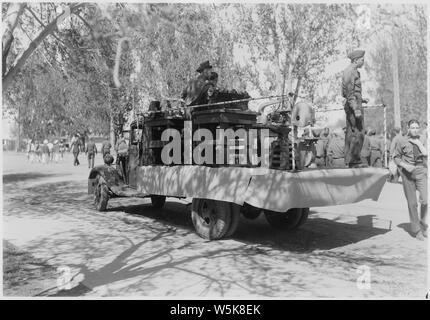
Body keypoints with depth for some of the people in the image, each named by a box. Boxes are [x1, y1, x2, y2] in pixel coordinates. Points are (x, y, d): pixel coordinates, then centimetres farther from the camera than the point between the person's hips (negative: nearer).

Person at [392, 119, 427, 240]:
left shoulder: (422, 140, 6)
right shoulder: (402, 141, 1)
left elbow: (426, 154, -2)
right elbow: (396, 157, 5)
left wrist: (418, 143, -12)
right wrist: (405, 165, -9)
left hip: (421, 170, 1)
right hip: (407, 172, -1)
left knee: (425, 200, -12)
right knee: (412, 203, 2)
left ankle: (423, 223, 16)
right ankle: (416, 230, 16)